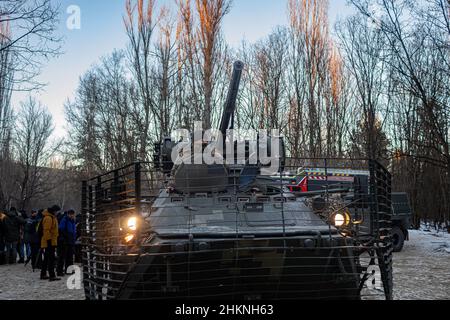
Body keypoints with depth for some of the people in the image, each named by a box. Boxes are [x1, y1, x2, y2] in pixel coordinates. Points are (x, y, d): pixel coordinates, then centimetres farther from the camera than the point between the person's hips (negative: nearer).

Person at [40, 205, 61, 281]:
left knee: (46, 259, 16)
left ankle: (43, 275, 24)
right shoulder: (48, 218, -16)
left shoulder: (52, 217, 18)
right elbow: (46, 230, -21)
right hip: (50, 242, -11)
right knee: (51, 258, -10)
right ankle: (52, 276, -11)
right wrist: (49, 239, -22)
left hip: (51, 241, 11)